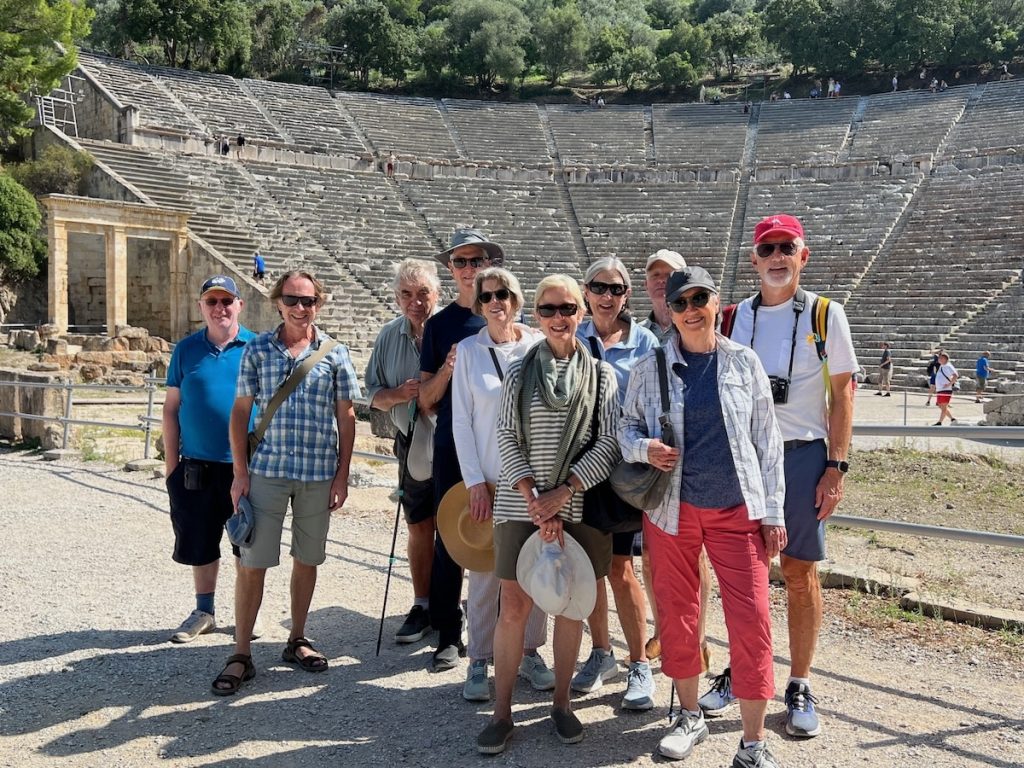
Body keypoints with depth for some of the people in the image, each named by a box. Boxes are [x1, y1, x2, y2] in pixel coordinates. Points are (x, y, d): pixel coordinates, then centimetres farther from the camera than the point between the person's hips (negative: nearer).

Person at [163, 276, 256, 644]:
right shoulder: (186, 349, 3)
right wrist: (171, 462, 3)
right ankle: (204, 611, 29)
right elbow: (171, 408, 6)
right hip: (196, 467, 2)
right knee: (200, 544, 12)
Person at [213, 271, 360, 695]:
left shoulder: (334, 353, 2)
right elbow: (241, 411, 4)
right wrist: (240, 472, -2)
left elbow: (345, 418, 4)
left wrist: (342, 476, 0)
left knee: (307, 560, 12)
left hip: (319, 475, 1)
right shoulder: (257, 350, 2)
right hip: (267, 470, -1)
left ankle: (297, 640, 28)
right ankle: (241, 655, 9)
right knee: (252, 562, -1)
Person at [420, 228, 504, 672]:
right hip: (452, 448, 1)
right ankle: (449, 637, 14)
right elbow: (427, 401, 6)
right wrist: (448, 368, -11)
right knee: (449, 542, 4)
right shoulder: (439, 325, 8)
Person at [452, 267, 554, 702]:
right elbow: (461, 421, 0)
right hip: (487, 478, -1)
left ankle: (529, 653, 23)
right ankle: (479, 663, 14)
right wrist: (474, 482, -6)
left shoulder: (538, 346, 2)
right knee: (484, 572, 1)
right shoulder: (468, 351, 2)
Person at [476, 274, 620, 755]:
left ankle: (561, 702, 25)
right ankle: (502, 711, 13)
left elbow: (609, 443, -4)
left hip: (579, 506, 0)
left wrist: (562, 492, -14)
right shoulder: (519, 372, 6)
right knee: (513, 607, 2)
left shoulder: (601, 374, 3)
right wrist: (533, 500, -13)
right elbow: (507, 438, -1)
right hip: (521, 505, 0)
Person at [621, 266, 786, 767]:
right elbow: (627, 427, 10)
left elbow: (767, 440, 3)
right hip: (672, 508, 1)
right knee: (677, 615, 10)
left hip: (737, 509, -1)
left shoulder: (744, 363, 1)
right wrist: (644, 448, -14)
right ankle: (690, 716, 31)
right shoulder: (649, 368, 1)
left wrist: (772, 512, 1)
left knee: (752, 620, -5)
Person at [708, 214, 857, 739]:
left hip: (803, 456, -2)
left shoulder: (825, 315, -1)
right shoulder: (735, 317, 8)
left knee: (800, 573, 3)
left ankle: (799, 687, 16)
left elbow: (841, 393, -1)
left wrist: (836, 467, -8)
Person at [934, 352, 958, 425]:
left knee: (944, 407, -6)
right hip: (939, 390, 10)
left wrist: (949, 384, -21)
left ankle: (939, 422, -7)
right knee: (941, 406, 12)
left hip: (946, 390, -10)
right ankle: (952, 419, 22)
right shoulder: (941, 366, 17)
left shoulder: (948, 366, -11)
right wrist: (936, 387, 20)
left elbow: (956, 375, -19)